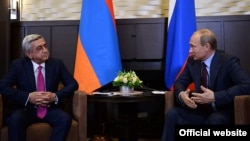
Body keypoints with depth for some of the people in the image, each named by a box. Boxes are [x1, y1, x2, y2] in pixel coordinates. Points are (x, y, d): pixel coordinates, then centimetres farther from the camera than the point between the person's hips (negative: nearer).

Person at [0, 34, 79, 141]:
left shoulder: (57, 63, 4)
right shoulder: (18, 65, 0)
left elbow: (73, 84, 3)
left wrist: (55, 96, -16)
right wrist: (28, 97, -20)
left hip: (50, 109, 1)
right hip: (26, 109, -1)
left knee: (66, 118, -30)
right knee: (15, 119, -34)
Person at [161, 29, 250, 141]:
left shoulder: (228, 61, -14)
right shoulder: (192, 61, 2)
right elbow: (179, 82, 10)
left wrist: (215, 97, -33)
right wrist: (181, 94, -16)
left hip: (222, 113, -5)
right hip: (200, 110, 5)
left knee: (215, 120, -38)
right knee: (172, 114, -18)